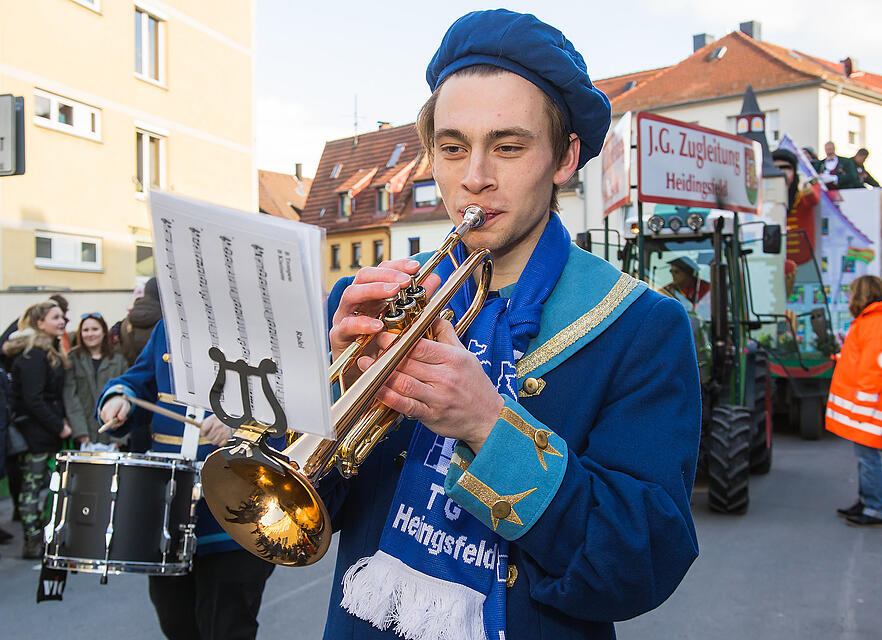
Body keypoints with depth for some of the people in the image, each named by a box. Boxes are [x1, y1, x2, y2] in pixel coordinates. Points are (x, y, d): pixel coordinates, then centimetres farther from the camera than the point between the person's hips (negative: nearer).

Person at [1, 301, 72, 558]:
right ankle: (33, 543, 6)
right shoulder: (33, 355, -16)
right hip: (35, 432, -10)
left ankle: (36, 540, 22)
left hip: (45, 431, 10)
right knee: (33, 485, -2)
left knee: (35, 485, 14)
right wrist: (59, 426, -15)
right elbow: (33, 400, -20)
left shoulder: (47, 352, 16)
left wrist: (61, 420, 8)